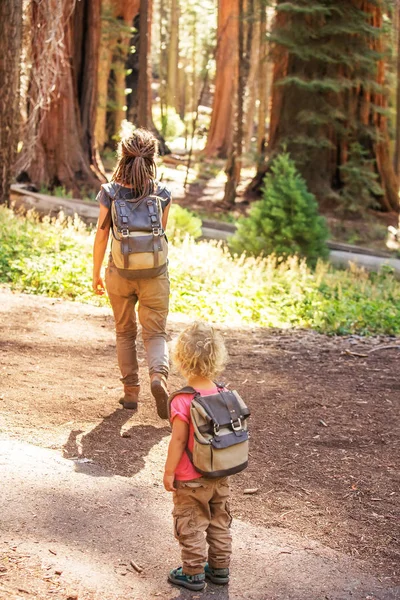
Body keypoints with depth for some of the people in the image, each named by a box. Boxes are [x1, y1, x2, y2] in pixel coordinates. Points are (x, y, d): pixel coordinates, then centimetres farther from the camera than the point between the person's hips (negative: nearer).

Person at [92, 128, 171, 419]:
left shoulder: (110, 193, -8)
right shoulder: (162, 193, -7)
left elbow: (102, 235, -4)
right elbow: (161, 232, 6)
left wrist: (96, 273, 6)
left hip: (120, 273, 1)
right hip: (155, 273, 0)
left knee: (125, 333, 18)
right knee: (155, 333, 8)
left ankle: (131, 391, 18)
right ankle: (159, 375, -20)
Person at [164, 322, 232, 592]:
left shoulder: (182, 401, -24)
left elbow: (179, 440, -21)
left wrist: (169, 472, -10)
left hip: (191, 480, -6)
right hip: (220, 476, 6)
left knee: (191, 526, 9)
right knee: (220, 523, 19)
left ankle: (194, 573, 19)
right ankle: (220, 567, 30)